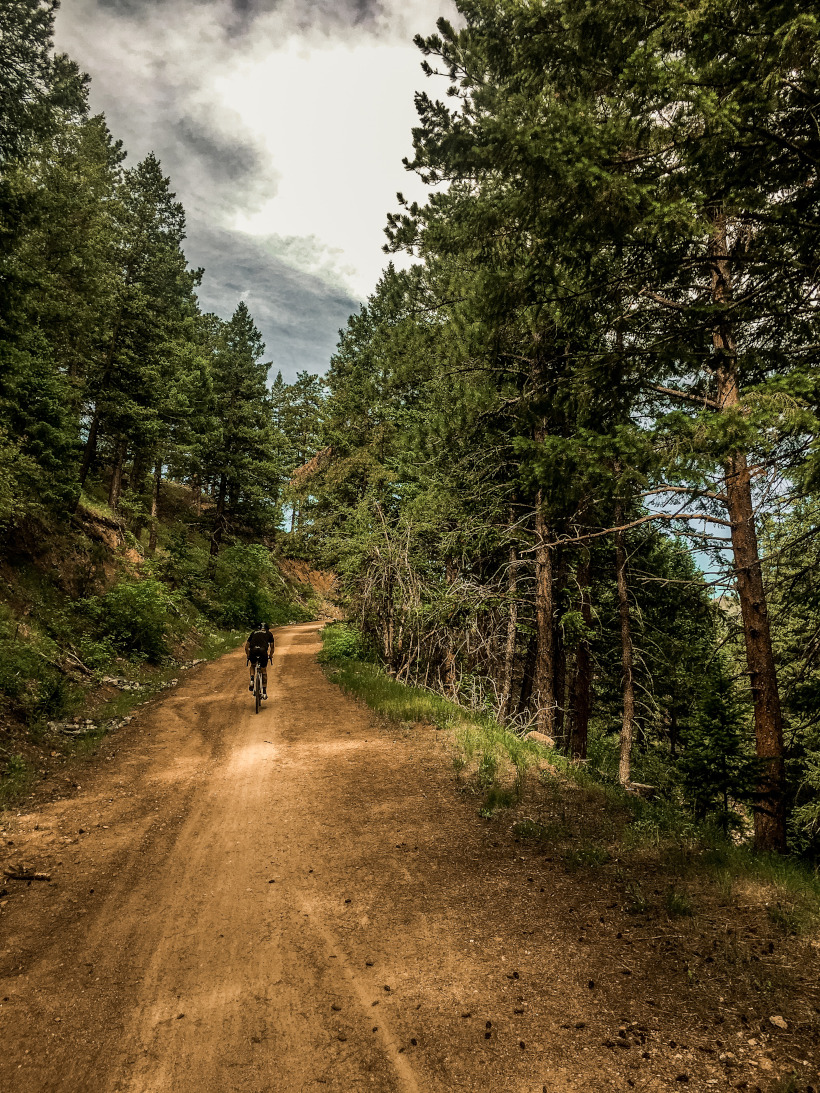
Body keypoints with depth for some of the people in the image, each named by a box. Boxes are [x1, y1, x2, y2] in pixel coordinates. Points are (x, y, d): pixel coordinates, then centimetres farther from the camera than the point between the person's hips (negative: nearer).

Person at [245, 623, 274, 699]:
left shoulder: (254, 633, 31)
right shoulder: (269, 633, 26)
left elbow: (246, 646, 29)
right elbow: (272, 647, 26)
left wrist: (248, 656, 40)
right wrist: (270, 656, 41)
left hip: (253, 651, 1)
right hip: (263, 651, -1)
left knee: (253, 665, 33)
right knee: (264, 671, 17)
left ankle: (251, 681, 8)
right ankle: (264, 692, 15)